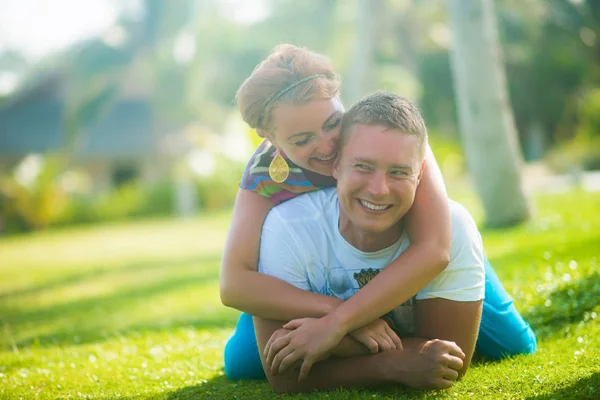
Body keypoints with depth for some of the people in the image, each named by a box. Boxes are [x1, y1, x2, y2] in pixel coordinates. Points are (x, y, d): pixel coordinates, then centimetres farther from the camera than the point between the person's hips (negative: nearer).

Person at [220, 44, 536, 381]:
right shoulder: (264, 172, -32)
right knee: (242, 364, -8)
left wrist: (339, 321, -54)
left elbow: (433, 250, -49)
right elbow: (234, 283, -40)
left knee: (515, 345, -7)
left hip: (413, 260, -1)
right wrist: (336, 310, -51)